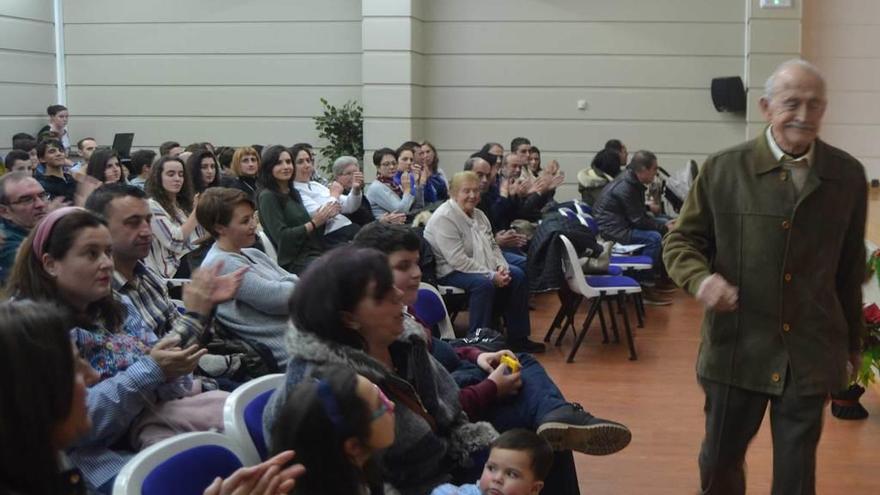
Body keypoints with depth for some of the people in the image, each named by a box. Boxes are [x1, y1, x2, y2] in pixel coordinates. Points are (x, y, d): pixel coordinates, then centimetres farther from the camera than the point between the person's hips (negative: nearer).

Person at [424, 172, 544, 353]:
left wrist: (502, 267, -7)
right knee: (483, 283, -34)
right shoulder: (444, 218, -19)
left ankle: (518, 337, 2)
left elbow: (493, 246, 15)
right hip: (449, 273, -9)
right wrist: (492, 276, -26)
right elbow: (458, 260, -26)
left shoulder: (478, 215, 10)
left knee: (517, 275, -5)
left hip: (481, 269, 9)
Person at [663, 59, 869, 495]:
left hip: (812, 352, 1)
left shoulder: (848, 175, 2)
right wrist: (701, 278, -19)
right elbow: (681, 241, 3)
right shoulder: (722, 170, -4)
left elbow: (850, 268, 9)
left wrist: (854, 341, 16)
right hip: (737, 347, -1)